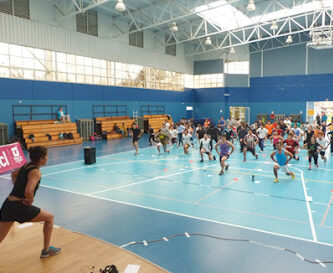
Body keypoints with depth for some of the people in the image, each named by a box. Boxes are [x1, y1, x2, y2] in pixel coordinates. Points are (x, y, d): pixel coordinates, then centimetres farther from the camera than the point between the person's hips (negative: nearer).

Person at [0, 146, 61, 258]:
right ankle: (46, 250, 22)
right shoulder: (36, 172, -15)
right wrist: (30, 201, -11)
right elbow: (28, 191, -30)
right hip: (19, 207, -8)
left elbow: (13, 174, 31)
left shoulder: (26, 165, 11)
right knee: (50, 217, 11)